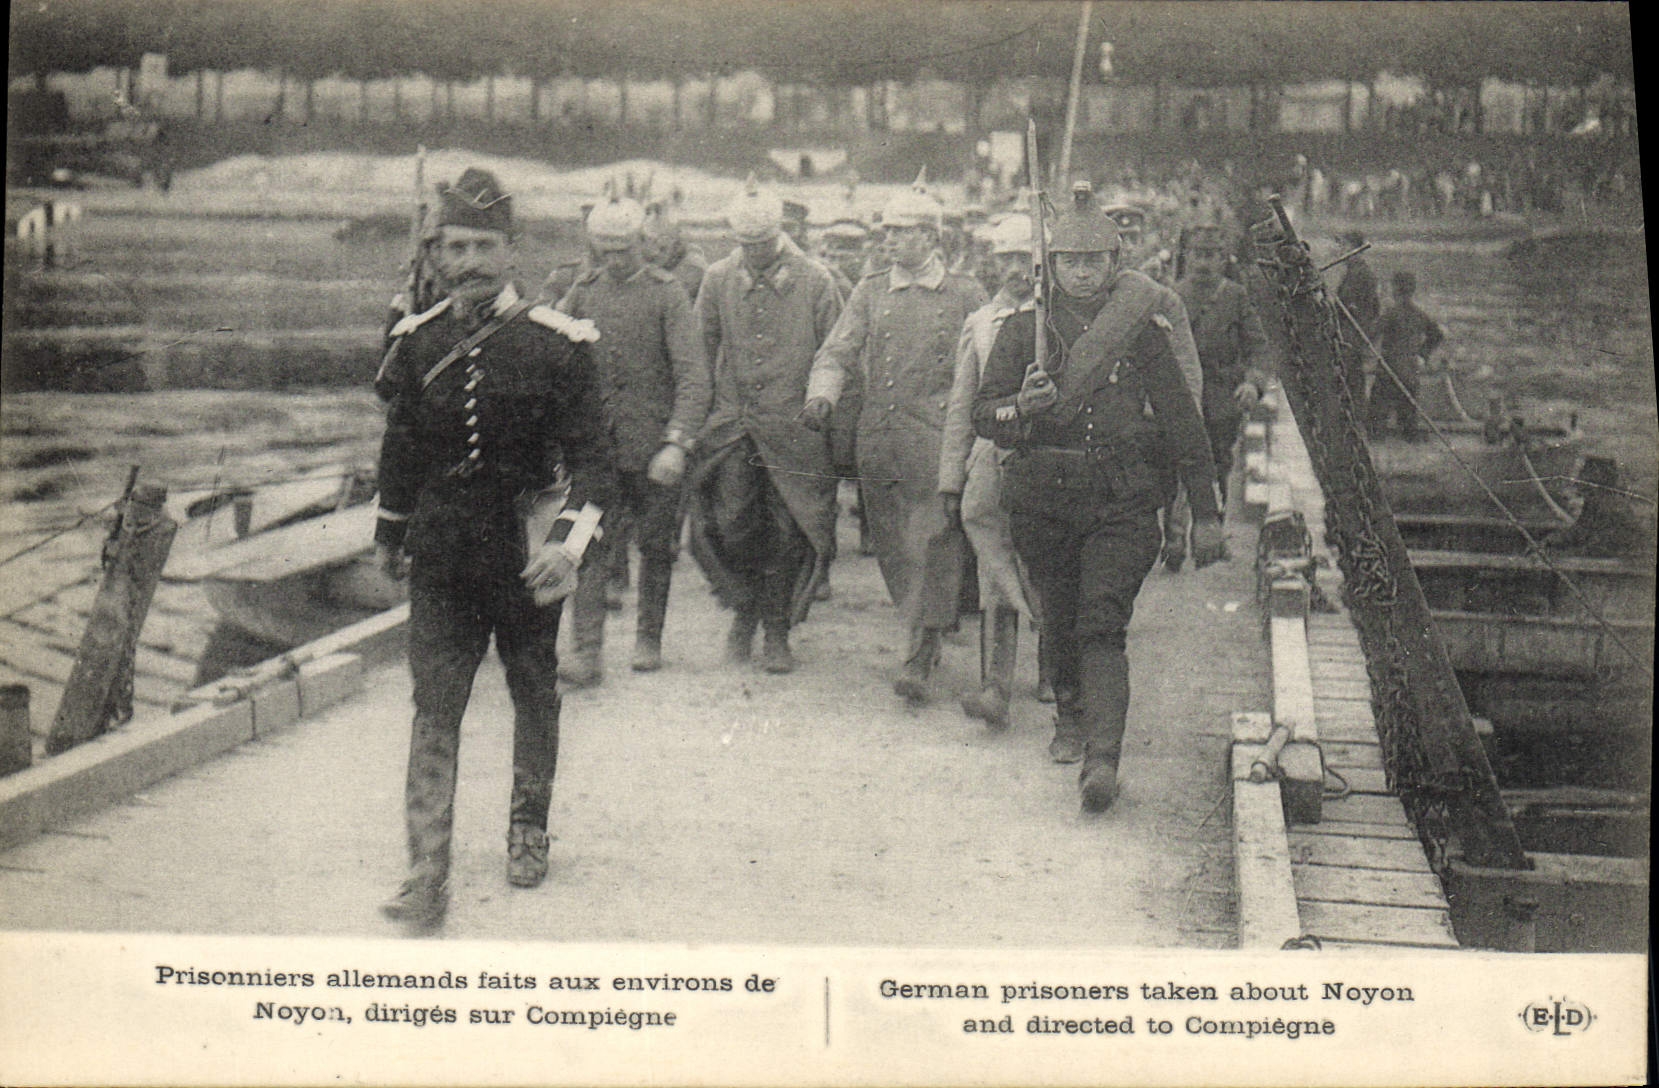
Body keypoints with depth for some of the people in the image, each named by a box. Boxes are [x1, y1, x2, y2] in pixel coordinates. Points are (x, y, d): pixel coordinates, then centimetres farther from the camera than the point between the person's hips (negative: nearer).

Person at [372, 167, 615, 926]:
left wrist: (569, 542, -22)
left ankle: (528, 829, 35)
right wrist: (389, 536, 21)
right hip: (441, 556, 2)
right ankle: (427, 873, -4)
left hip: (525, 554, -1)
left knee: (533, 695, 15)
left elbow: (590, 458, -9)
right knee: (434, 706, -4)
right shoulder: (417, 342, 2)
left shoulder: (557, 345, -9)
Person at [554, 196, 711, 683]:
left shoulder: (667, 293, -4)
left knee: (656, 545, 9)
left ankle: (648, 637, 26)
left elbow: (693, 373, -11)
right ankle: (588, 650, -5)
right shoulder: (582, 293, 7)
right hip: (594, 443, 2)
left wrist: (677, 442, -21)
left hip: (652, 446, -2)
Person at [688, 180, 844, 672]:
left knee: (787, 530, 1)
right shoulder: (718, 280, 5)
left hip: (794, 426, -2)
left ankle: (776, 633, 15)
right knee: (731, 523, -4)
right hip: (731, 424, 2)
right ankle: (744, 610, 22)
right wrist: (706, 406, 9)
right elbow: (702, 350, 13)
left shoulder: (815, 281, -2)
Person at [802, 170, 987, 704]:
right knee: (892, 549, 9)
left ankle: (918, 659, -4)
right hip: (877, 442, 4)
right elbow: (837, 352, 5)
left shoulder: (966, 295, 3)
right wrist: (822, 395, -14)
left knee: (933, 545, -8)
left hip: (938, 443, -3)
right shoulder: (870, 291, 12)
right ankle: (926, 632, 27)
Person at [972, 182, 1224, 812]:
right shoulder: (1023, 331, 5)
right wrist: (1021, 409, -22)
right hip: (1043, 500, 2)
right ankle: (1071, 717, 39)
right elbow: (982, 416, 3)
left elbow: (1183, 421, 6)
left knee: (1103, 624, -15)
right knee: (1059, 621, 13)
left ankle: (1103, 759, -21)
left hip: (1123, 501, -2)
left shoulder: (1142, 330, 3)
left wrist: (1205, 512, 4)